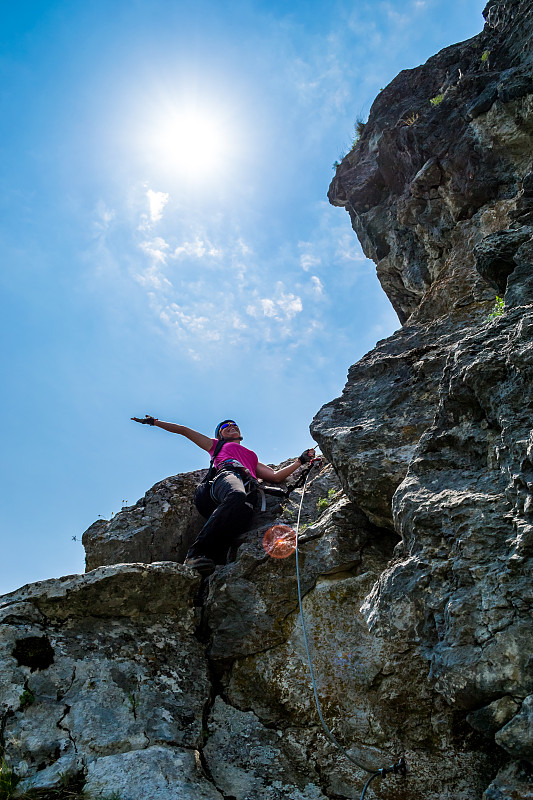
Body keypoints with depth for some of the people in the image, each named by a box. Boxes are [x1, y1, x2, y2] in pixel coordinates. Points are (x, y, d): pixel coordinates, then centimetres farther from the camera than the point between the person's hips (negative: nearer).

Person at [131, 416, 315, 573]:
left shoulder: (253, 458, 45)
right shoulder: (216, 445, 39)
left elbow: (276, 476, 36)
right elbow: (184, 430, 39)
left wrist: (301, 460, 34)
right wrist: (155, 422, 39)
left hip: (249, 485, 3)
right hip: (228, 474, -3)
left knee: (244, 510, -38)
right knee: (237, 497, -42)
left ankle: (212, 559, -52)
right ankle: (195, 553, -45)